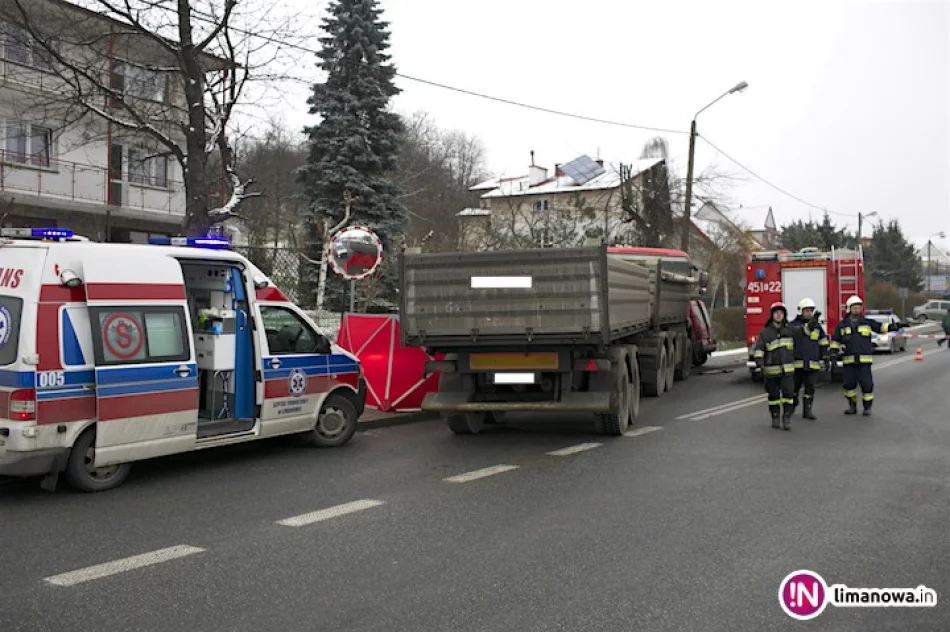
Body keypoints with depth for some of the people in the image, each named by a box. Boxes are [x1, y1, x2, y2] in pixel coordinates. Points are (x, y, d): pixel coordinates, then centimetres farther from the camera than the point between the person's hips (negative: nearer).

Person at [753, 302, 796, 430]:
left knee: (788, 393, -8)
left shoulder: (789, 331, 8)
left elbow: (794, 347, 23)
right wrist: (759, 360, -27)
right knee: (773, 395, 8)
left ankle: (787, 418, -3)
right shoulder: (765, 332, -3)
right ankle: (775, 417, 21)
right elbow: (759, 348, -12)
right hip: (771, 370, -1)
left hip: (787, 369, 1)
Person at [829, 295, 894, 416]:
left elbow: (881, 327, 6)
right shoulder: (842, 325, 8)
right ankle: (852, 406, 18)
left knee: (866, 383, -4)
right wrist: (834, 352, 2)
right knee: (849, 383, 3)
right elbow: (835, 340, 11)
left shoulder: (867, 322, 8)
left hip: (864, 360, -1)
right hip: (848, 360, 1)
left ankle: (867, 407, 8)